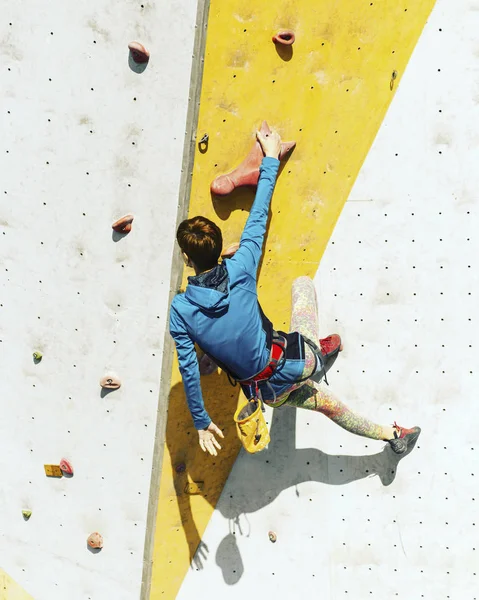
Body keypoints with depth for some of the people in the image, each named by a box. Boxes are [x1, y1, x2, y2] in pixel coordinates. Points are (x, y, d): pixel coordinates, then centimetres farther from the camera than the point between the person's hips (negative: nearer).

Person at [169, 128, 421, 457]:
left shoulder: (180, 309, -13)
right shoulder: (240, 269, -16)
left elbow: (189, 370, -8)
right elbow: (259, 218, -5)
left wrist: (201, 423, 6)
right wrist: (271, 159, 9)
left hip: (267, 391, 2)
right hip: (294, 363, -2)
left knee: (328, 403, 30)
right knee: (302, 282, 20)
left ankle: (392, 434, 46)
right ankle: (321, 349, 28)